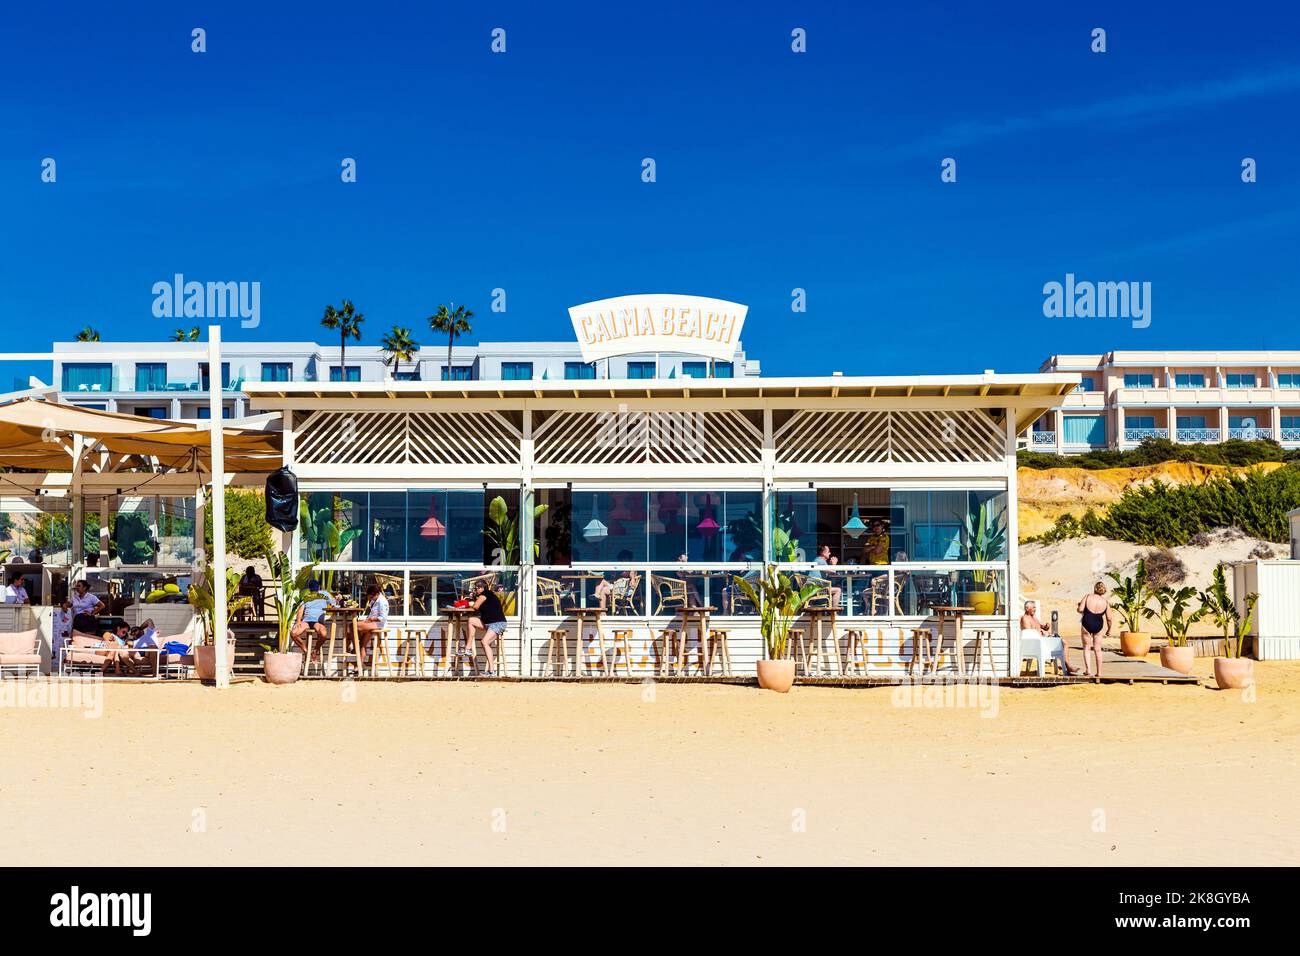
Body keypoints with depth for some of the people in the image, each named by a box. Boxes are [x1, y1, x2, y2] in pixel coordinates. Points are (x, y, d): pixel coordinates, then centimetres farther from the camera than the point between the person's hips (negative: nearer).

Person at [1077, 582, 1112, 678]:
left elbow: (1080, 610, -12)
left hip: (1087, 624, -1)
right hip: (1098, 626, 1)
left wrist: (1080, 605, 12)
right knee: (1097, 649, 12)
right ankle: (1099, 672, 13)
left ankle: (1088, 670, 1)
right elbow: (1109, 618, 0)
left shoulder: (1088, 597, -7)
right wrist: (1109, 630, 14)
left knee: (1086, 648, 11)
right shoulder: (1105, 602, -2)